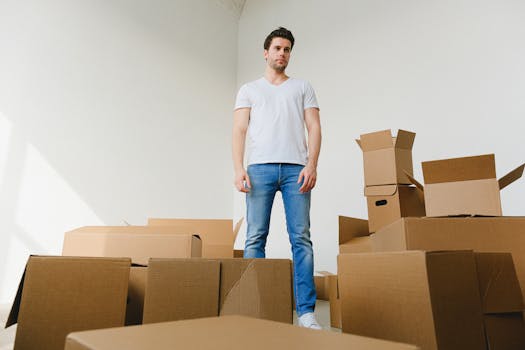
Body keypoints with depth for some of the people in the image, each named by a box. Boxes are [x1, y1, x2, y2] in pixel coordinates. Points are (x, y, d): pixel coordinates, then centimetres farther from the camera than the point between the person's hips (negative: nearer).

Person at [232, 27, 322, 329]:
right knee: (255, 238, -2)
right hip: (260, 167, 0)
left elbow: (314, 128, 9)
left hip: (296, 168, 0)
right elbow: (239, 130, 9)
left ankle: (306, 311, 0)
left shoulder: (303, 87, 21)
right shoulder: (249, 89, 21)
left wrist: (311, 165, -6)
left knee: (301, 238, -5)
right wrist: (239, 167, -6)